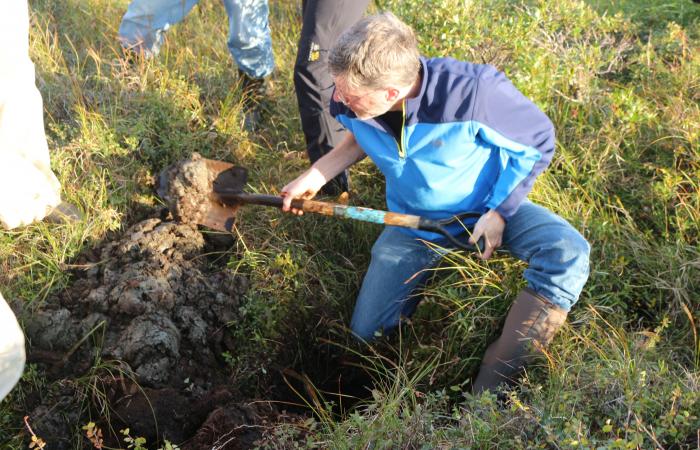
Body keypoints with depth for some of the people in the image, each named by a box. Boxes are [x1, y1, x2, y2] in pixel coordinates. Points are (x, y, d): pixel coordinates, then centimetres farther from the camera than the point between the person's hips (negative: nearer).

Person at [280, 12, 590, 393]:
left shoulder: (473, 93, -36)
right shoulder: (350, 104, -22)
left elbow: (537, 142, -16)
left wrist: (500, 211, -20)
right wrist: (315, 175, -5)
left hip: (489, 205, -3)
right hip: (413, 219, 4)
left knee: (567, 253, -33)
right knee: (367, 333, 5)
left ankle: (490, 386, -27)